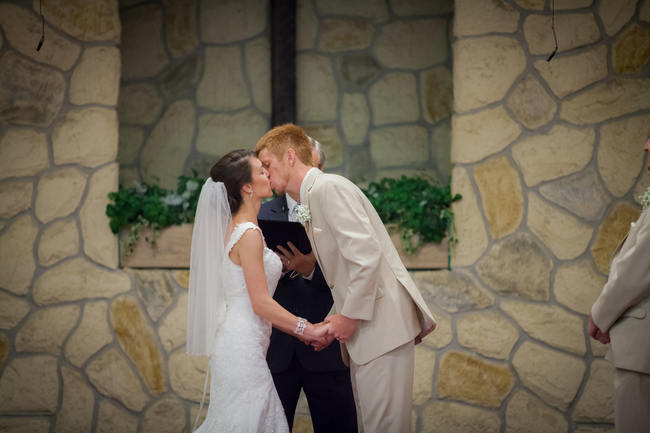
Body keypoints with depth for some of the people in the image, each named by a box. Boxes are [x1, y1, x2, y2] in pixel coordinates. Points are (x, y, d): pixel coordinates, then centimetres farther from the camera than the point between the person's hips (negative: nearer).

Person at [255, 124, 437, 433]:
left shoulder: (328, 187, -12)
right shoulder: (312, 201, 20)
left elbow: (367, 253, -22)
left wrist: (350, 316, -16)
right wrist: (338, 320, 12)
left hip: (381, 323, -10)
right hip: (363, 325, 10)